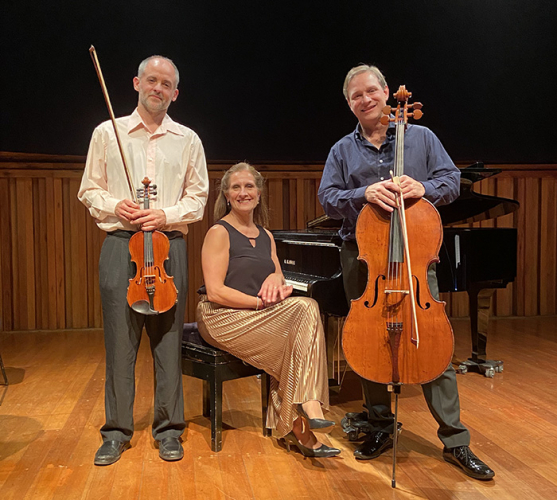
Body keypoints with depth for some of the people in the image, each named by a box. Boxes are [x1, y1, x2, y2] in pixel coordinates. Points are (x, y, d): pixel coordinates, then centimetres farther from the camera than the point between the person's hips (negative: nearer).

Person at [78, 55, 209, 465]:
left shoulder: (188, 140, 12)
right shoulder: (108, 132, 11)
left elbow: (197, 198, 9)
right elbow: (89, 190, 11)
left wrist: (166, 215, -8)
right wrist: (115, 206, -8)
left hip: (169, 244, 1)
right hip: (120, 243, 0)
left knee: (168, 336, 2)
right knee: (120, 337, 1)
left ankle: (168, 428, 15)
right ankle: (117, 430, 15)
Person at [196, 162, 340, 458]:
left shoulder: (265, 236, 17)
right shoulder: (219, 233, -5)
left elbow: (278, 278, 15)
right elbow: (215, 292, -14)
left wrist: (276, 279, -10)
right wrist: (262, 302, -19)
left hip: (259, 320, 6)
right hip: (222, 319, -6)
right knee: (305, 309, -24)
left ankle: (295, 428, -19)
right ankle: (308, 406, -21)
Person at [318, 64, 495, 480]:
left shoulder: (421, 137, 8)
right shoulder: (342, 151, 10)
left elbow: (452, 181, 5)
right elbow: (328, 199, 0)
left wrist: (424, 188, -17)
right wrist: (364, 193, -18)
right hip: (362, 260, 2)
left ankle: (455, 440, 8)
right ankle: (380, 427, 26)